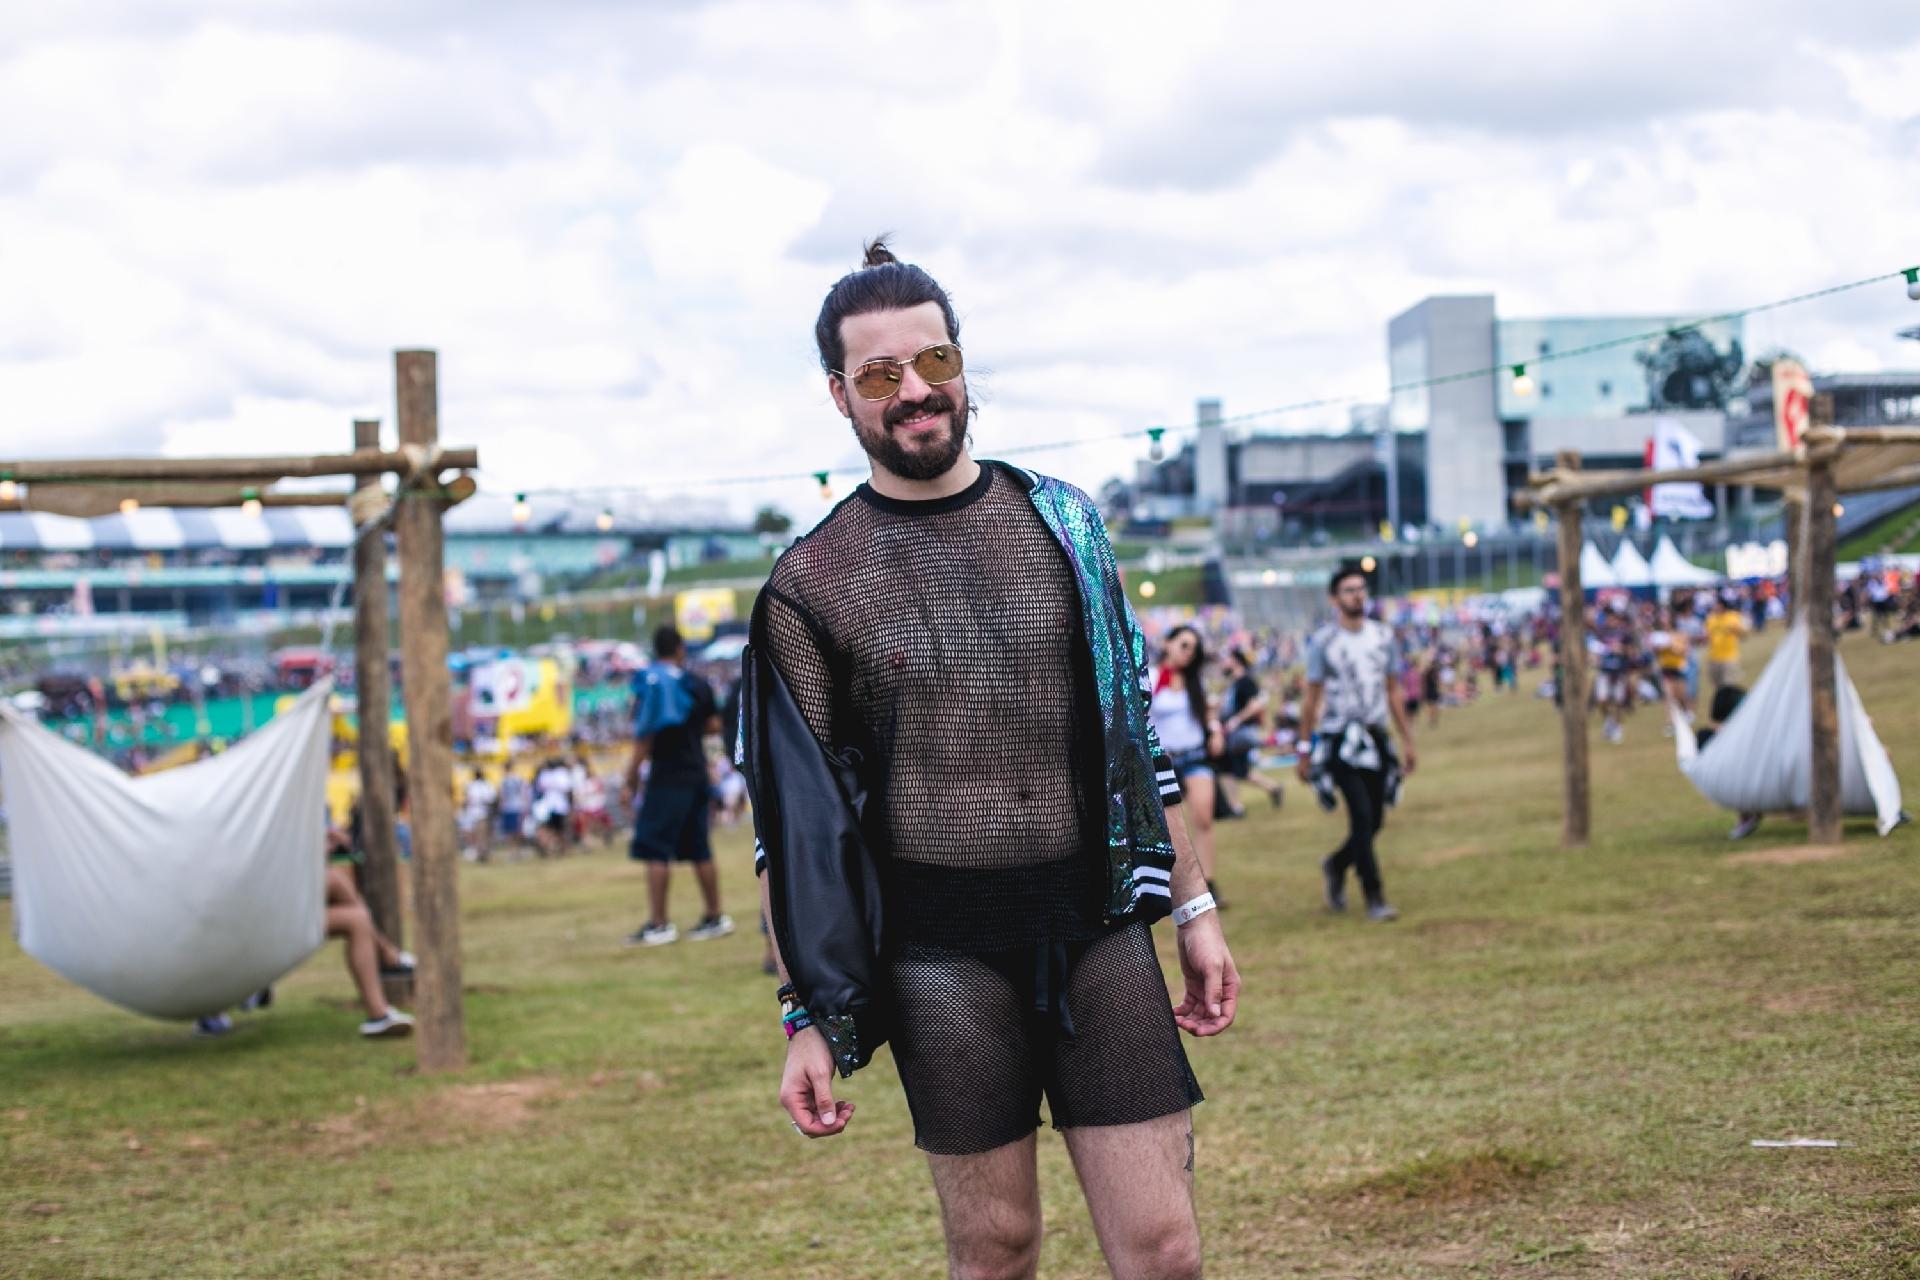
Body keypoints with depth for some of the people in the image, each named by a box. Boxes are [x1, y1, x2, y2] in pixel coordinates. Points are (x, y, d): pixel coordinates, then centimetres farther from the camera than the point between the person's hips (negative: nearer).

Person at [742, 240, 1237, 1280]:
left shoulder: (1063, 521, 9)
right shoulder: (810, 587, 1)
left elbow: (1136, 732, 14)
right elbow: (791, 820, 1)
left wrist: (1194, 906, 10)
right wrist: (808, 1019, -3)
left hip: (1100, 929, 2)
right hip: (945, 957, -2)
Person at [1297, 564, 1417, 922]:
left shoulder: (1383, 636, 10)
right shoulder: (1323, 641, -2)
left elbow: (1393, 692, 15)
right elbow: (1312, 698, 1)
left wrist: (1407, 740, 11)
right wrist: (1305, 752, 1)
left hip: (1376, 738, 5)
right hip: (1341, 740, -5)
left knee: (1375, 820, 5)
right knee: (1362, 815, -13)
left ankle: (1336, 865, 33)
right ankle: (1374, 897, -7)